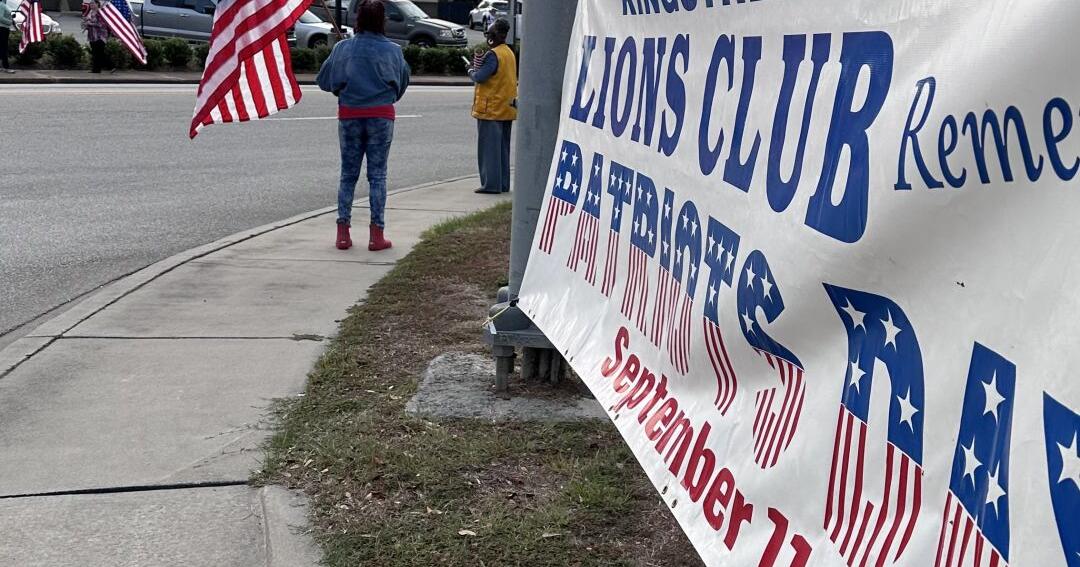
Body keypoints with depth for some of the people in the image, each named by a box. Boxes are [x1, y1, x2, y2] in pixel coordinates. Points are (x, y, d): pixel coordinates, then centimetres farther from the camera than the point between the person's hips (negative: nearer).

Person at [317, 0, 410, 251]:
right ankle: (377, 235, 4)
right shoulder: (393, 51, -3)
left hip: (349, 115, 1)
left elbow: (323, 80, 6)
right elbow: (403, 82, 9)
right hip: (381, 116, -1)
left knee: (348, 175, 10)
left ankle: (343, 233, 8)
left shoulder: (343, 48, -2)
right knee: (377, 175, 5)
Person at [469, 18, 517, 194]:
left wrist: (471, 72, -2)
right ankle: (503, 183, 16)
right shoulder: (509, 53, 13)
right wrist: (478, 71, 7)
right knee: (503, 147, 12)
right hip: (506, 109, 9)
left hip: (491, 109, -9)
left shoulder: (493, 55, -17)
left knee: (489, 147, -4)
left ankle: (491, 184, -4)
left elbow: (480, 77, -23)